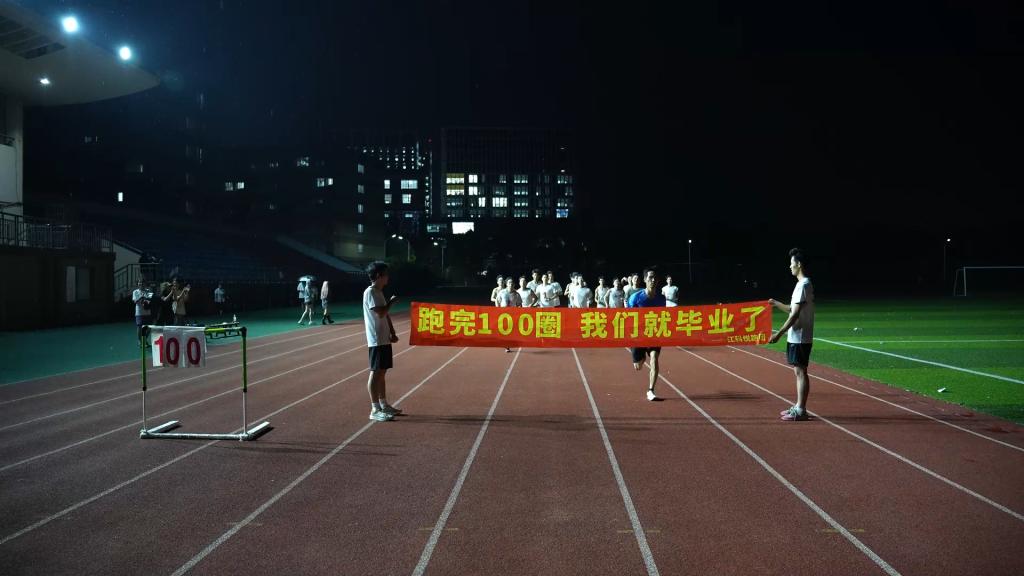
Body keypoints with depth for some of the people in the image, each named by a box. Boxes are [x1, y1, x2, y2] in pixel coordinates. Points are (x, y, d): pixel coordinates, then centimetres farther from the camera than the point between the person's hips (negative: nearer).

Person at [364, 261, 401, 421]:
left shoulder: (379, 292, 16)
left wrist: (393, 333, 8)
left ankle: (383, 405, 21)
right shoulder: (370, 292, -13)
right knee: (375, 373, -6)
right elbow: (381, 313, -23)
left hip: (384, 339, 9)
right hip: (376, 340, -9)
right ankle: (375, 410, -3)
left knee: (382, 372, 14)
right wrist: (391, 301, -8)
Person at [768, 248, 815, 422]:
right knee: (798, 371, 14)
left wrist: (779, 334, -21)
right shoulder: (803, 284, 15)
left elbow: (795, 314, -21)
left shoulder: (803, 285, -17)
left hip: (800, 337, -10)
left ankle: (801, 411, -3)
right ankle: (798, 406, 21)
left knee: (800, 371, -6)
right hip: (796, 337, 10)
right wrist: (776, 303, 20)